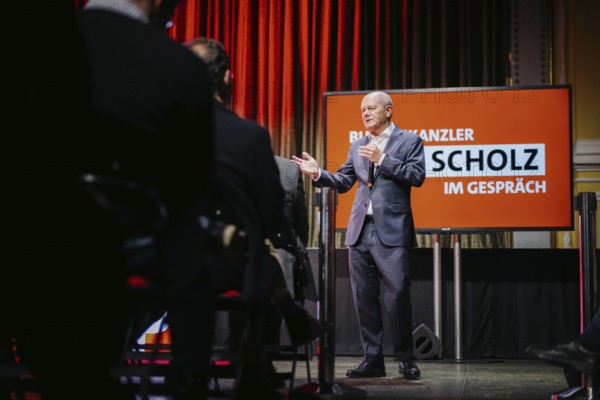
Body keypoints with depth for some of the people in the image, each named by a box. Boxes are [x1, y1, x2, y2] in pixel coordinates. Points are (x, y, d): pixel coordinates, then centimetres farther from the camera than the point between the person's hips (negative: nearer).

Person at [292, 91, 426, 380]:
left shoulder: (409, 141, 3)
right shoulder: (357, 147, 19)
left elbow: (417, 175, -10)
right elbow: (343, 182, 17)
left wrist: (382, 159, -14)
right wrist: (319, 174, -1)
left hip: (391, 230, -6)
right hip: (360, 231, 6)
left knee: (397, 294, -9)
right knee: (364, 297, 6)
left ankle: (405, 358, 3)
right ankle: (372, 359, 13)